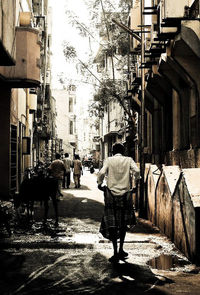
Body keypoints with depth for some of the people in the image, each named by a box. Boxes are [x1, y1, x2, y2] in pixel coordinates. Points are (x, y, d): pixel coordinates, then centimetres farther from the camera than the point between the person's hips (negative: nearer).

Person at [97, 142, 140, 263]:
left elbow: (102, 173, -12)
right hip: (126, 194, 1)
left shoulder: (109, 160, 2)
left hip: (111, 194, -1)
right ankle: (121, 250, 22)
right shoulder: (128, 160, 4)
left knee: (111, 224, 3)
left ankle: (115, 253, -2)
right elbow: (137, 171, -10)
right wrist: (136, 180, 9)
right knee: (123, 223, 17)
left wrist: (100, 183, 5)